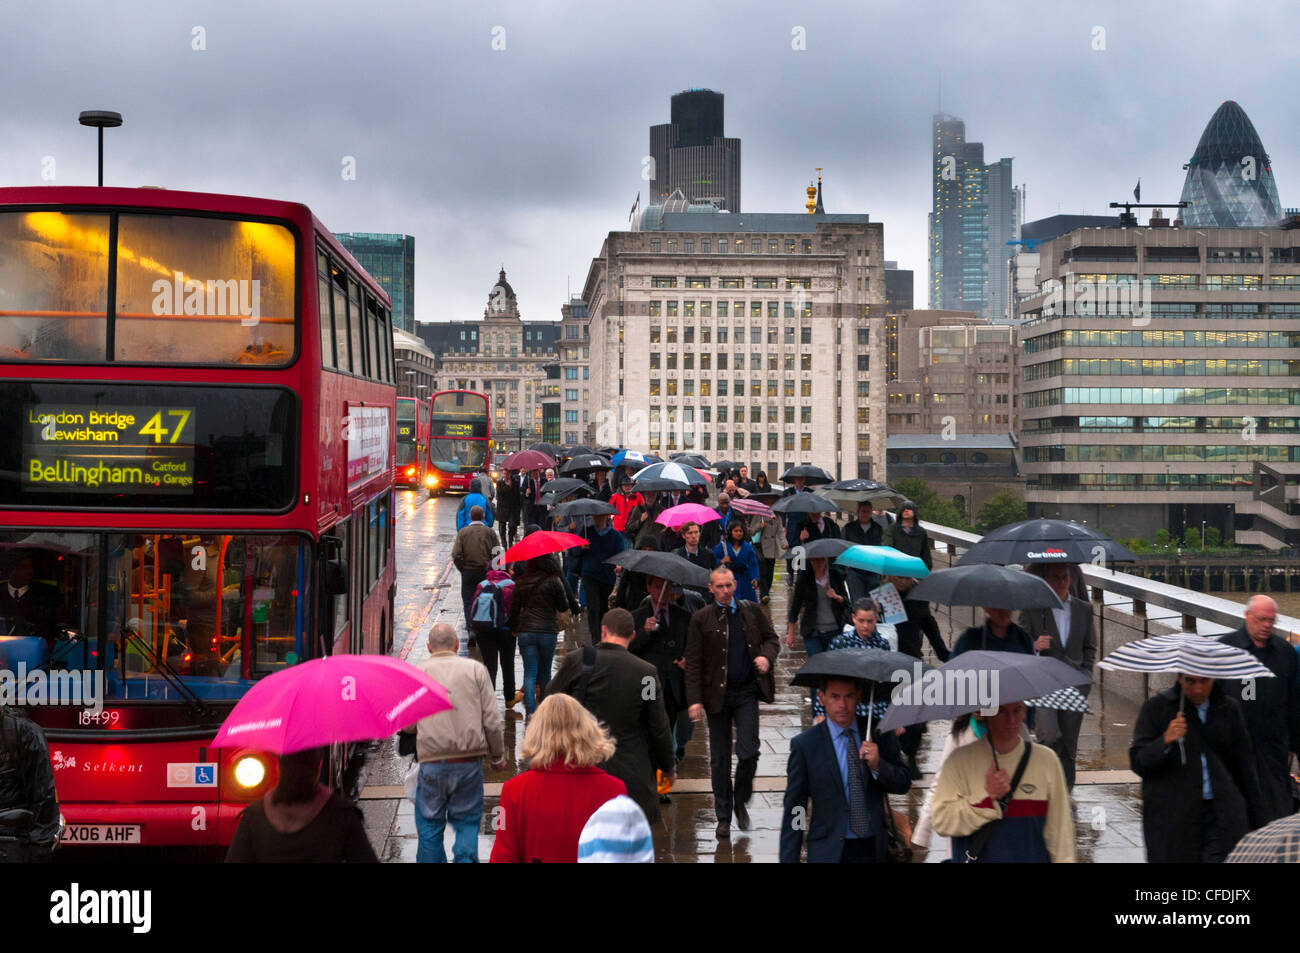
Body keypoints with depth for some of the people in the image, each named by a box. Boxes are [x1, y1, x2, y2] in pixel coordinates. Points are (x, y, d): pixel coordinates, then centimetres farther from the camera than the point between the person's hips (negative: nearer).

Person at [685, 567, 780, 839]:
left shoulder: (752, 611, 5)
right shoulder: (701, 619, -3)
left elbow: (771, 638, 17)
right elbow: (693, 662, -3)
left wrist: (767, 656, -7)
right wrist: (695, 699, -11)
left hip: (746, 692, 1)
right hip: (717, 694, -1)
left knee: (748, 751, -8)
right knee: (720, 758, 6)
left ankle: (741, 801, 19)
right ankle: (723, 817, 17)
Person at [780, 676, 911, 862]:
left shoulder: (878, 733, 2)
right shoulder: (804, 745, -6)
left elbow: (903, 784, 4)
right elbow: (793, 810, -4)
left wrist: (878, 765, -16)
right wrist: (789, 859, -8)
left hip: (875, 849, 3)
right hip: (830, 854, -3)